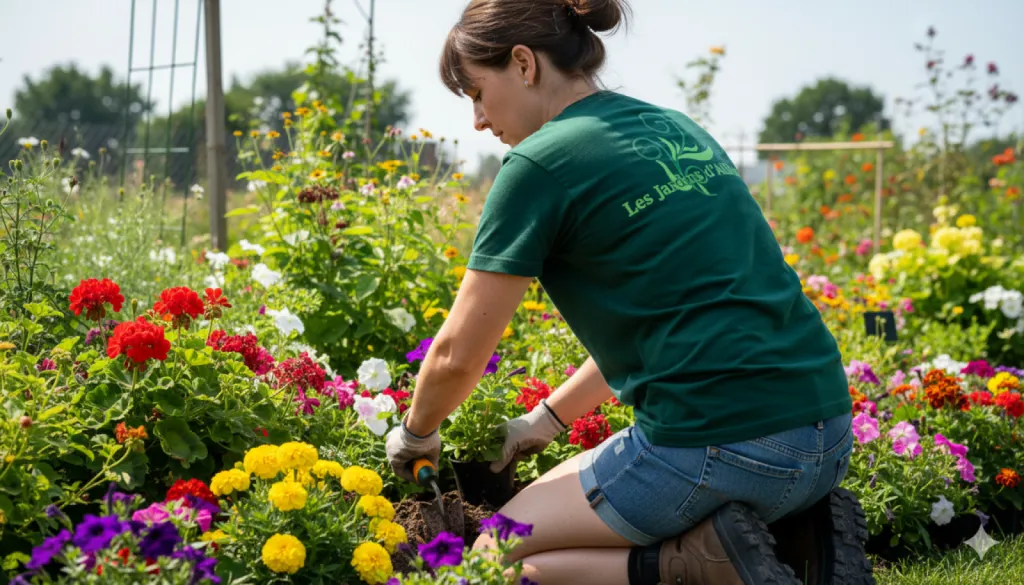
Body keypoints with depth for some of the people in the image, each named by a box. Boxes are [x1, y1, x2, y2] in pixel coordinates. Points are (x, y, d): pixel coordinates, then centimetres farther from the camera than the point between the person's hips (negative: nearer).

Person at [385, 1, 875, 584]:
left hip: (716, 445, -8)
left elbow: (458, 355, -2)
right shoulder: (678, 130, 17)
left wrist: (415, 433, 18)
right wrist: (543, 421, 27)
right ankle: (796, 529, 9)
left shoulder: (542, 161, -7)